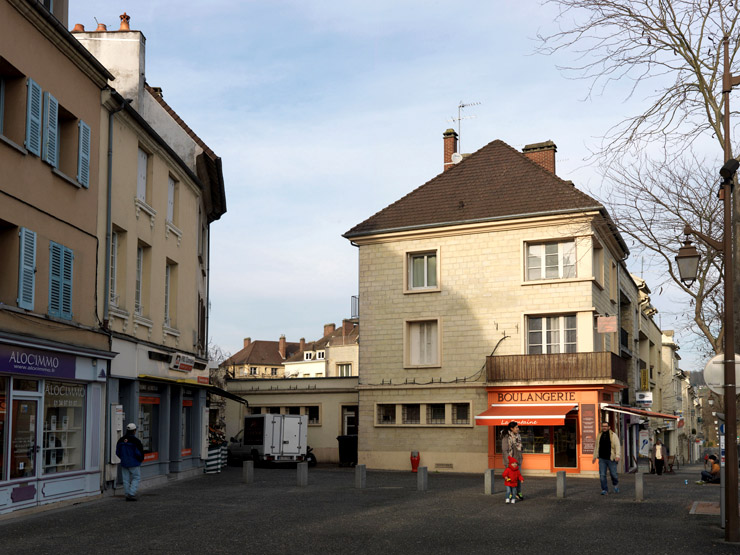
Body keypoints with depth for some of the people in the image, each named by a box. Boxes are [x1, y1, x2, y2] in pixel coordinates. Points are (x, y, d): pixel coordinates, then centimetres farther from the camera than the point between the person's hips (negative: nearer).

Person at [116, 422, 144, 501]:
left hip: (124, 463, 6)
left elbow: (117, 452, 11)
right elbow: (139, 453, -16)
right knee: (136, 478, 3)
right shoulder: (135, 441, -15)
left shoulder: (121, 440, 6)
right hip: (134, 464, -6)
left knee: (126, 480, 10)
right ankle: (131, 494, -8)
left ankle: (127, 495, 12)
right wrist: (140, 459, 4)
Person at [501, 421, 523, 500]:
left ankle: (518, 493, 19)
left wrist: (520, 459, 17)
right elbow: (505, 450, -15)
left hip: (518, 460, 7)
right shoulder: (506, 437, -14)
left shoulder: (518, 436, 9)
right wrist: (508, 461, -19)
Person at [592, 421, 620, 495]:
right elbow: (597, 447, 19)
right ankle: (604, 490, 5)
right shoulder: (599, 435, 10)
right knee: (602, 475, -4)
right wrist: (594, 457, 20)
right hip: (602, 459, 3)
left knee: (613, 474, 6)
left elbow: (617, 446, -11)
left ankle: (615, 484, 36)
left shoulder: (613, 435, -4)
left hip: (611, 459, -3)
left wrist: (617, 455, -25)